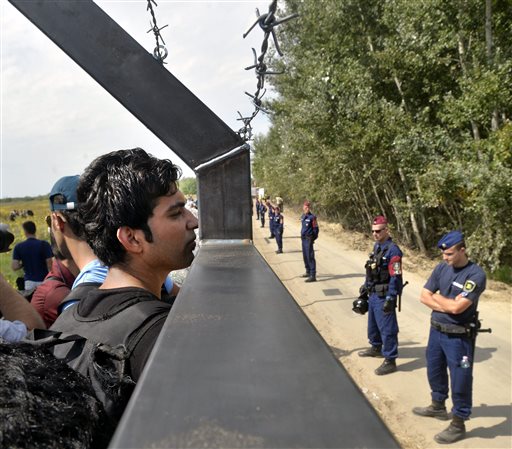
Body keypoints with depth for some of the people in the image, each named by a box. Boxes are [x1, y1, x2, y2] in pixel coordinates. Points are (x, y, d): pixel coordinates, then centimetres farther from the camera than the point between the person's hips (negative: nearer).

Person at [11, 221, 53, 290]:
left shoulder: (18, 247, 1)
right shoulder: (44, 244, -7)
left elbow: (15, 267, -3)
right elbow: (50, 265, -10)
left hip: (29, 281, 2)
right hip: (43, 280, -2)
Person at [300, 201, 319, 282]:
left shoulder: (312, 217, -11)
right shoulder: (303, 217, 11)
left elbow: (315, 229, -9)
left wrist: (313, 239, -9)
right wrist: (302, 236, 17)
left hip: (309, 239, -8)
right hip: (303, 238, 8)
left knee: (310, 257, -9)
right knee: (305, 256, 17)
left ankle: (313, 276, -9)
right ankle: (308, 272, 32)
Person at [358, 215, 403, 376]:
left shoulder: (392, 250, -20)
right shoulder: (377, 246, 8)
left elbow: (396, 278, -22)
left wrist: (390, 299, -22)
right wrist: (366, 285, 22)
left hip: (383, 296, -9)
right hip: (373, 294, 9)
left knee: (387, 328, 0)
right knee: (373, 323, 24)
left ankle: (390, 361, 10)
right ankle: (376, 347, 44)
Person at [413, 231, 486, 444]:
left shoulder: (475, 275, -20)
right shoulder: (441, 268, -1)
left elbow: (456, 307, -26)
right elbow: (424, 296, -2)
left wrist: (436, 297, -8)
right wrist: (446, 306, -16)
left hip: (459, 337, -7)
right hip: (436, 330, 7)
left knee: (460, 380, 5)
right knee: (434, 370, 23)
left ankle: (458, 424, 21)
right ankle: (438, 406, 45)